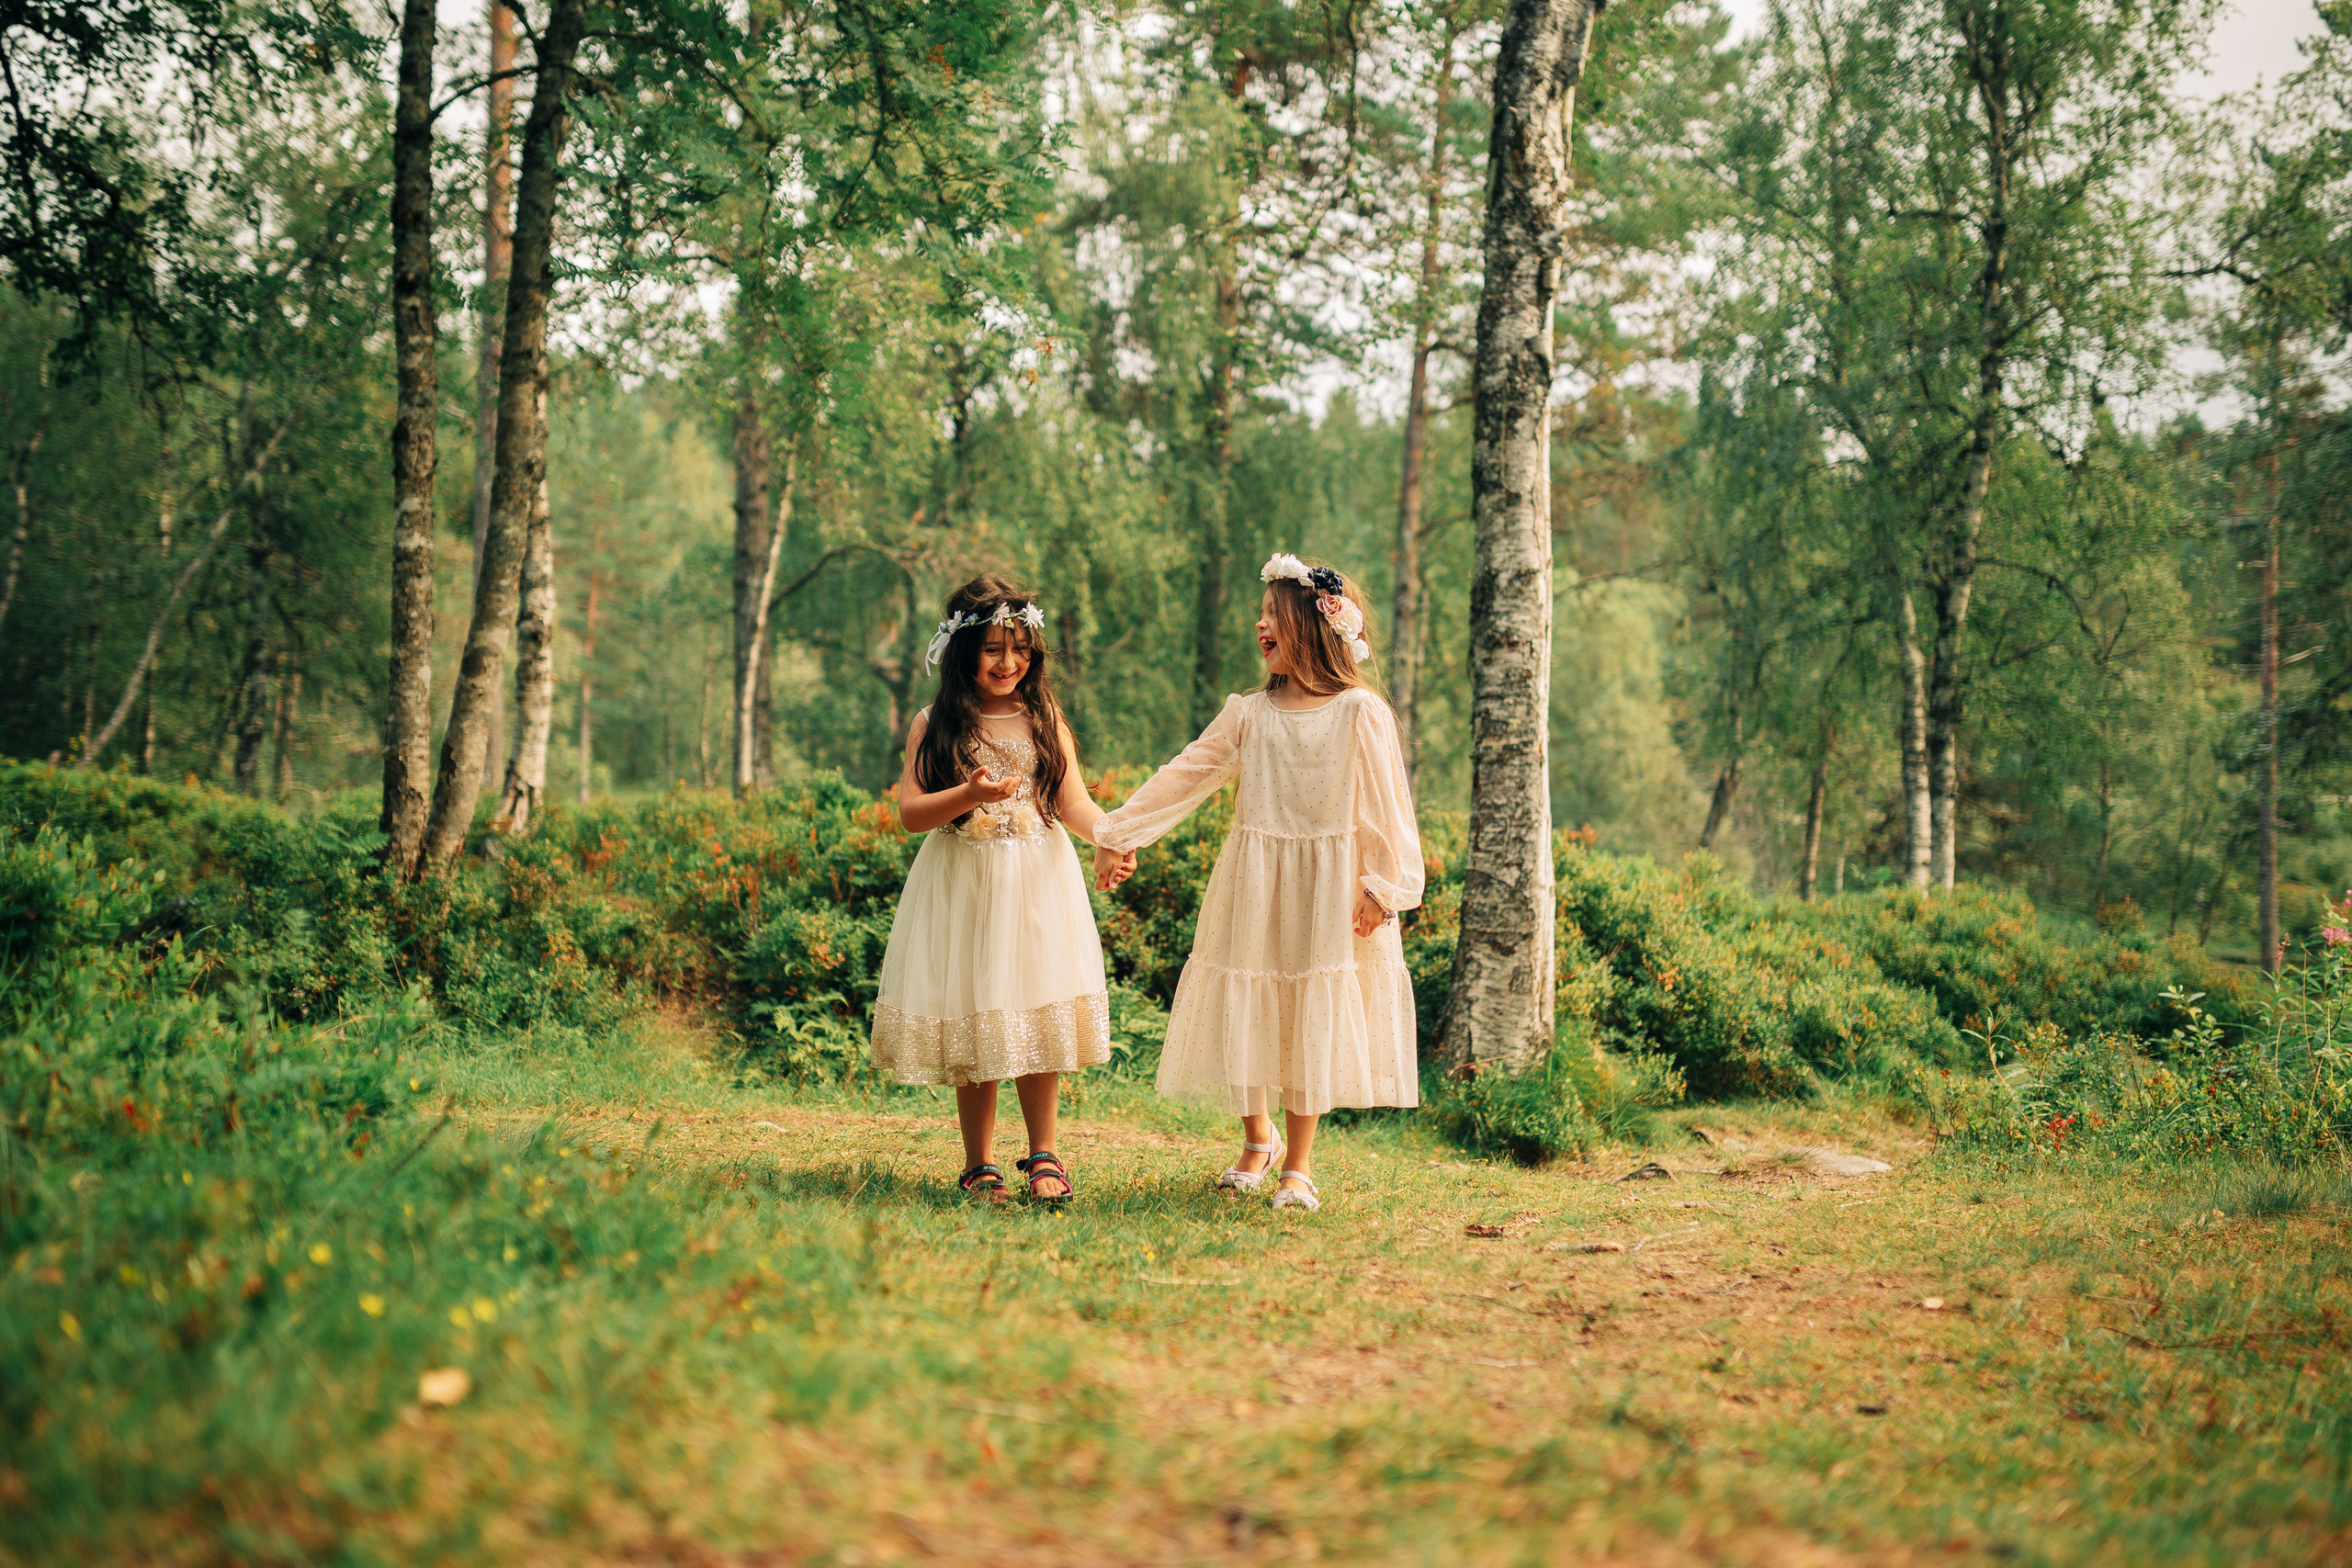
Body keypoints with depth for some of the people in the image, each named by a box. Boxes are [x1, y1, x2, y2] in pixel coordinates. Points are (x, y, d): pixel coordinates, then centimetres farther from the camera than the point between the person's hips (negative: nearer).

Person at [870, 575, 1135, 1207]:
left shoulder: (1044, 719, 4)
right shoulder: (934, 725, 0)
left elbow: (1074, 802, -2)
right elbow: (910, 813, -5)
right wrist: (970, 794, -22)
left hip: (1038, 882, 1)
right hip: (961, 886, 0)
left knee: (1037, 1017, -3)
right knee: (971, 1025, 3)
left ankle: (1043, 1155, 10)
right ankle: (980, 1165, 14)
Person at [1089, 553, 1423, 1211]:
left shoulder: (1360, 713, -6)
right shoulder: (1250, 713, 4)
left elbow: (1386, 805, -5)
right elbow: (1184, 776, 4)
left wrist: (1384, 886, -9)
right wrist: (1117, 833, -1)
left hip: (1326, 892, -3)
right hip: (1253, 886, 3)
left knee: (1311, 1021, 1)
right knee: (1242, 1014, 5)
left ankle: (1298, 1165, 14)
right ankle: (1257, 1139, 29)